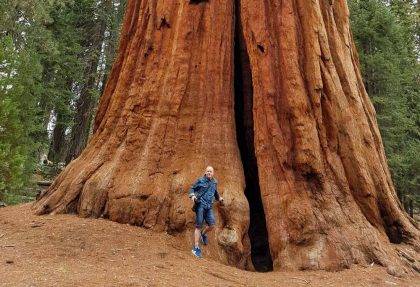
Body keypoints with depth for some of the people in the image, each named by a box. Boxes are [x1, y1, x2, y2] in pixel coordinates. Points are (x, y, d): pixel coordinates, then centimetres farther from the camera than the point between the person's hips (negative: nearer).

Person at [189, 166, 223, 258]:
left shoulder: (214, 182, 15)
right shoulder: (200, 181, 0)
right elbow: (192, 188, 4)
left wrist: (219, 198, 21)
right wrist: (192, 195, -13)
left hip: (209, 207, 4)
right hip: (200, 205, -4)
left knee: (212, 224, -11)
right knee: (199, 226, -4)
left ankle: (203, 233, 22)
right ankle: (196, 248, 3)